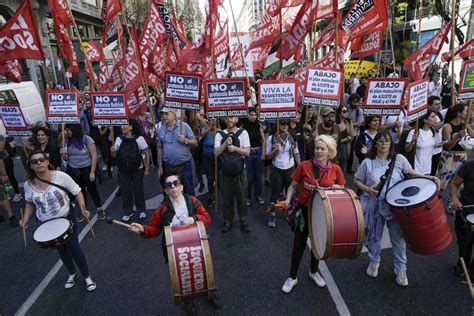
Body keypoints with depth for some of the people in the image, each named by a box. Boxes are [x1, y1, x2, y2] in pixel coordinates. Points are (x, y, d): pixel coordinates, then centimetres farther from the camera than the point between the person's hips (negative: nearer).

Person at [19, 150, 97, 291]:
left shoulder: (61, 176, -20)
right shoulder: (28, 185, -10)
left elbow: (77, 192, -13)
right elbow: (30, 203, 9)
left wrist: (83, 209, -25)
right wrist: (26, 218, -6)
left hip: (66, 219, -3)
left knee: (74, 248, 2)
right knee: (61, 250, 20)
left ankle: (87, 276, 24)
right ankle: (72, 274, 44)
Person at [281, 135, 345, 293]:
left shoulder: (336, 169, -8)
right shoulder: (304, 166, -14)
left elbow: (342, 189, 6)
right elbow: (293, 186, -5)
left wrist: (336, 188, -17)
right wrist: (288, 199, -21)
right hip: (305, 210, -2)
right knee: (299, 245, 8)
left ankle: (314, 271, 45)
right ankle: (292, 277, 28)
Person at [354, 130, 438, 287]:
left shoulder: (399, 159, -5)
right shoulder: (368, 162, -8)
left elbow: (411, 173, 6)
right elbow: (357, 180, -1)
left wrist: (428, 178, -9)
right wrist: (367, 189, -18)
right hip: (374, 205, 0)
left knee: (398, 238, 10)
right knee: (374, 236, 16)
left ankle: (401, 270, 31)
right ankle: (374, 261, 42)